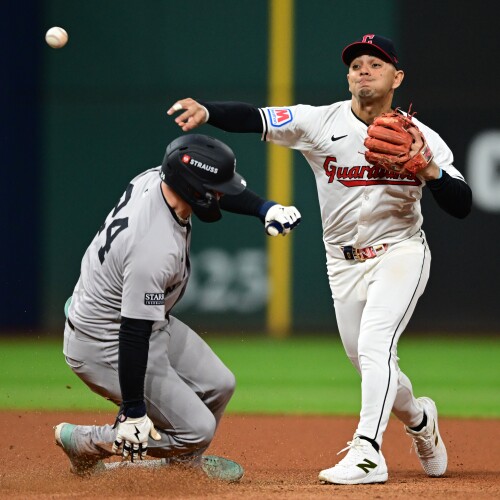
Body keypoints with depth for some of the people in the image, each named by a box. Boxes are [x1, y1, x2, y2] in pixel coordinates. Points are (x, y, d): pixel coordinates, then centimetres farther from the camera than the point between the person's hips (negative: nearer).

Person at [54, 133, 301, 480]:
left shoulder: (156, 178, -12)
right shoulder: (155, 249, -37)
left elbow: (221, 191, 8)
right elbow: (133, 335, -33)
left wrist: (267, 209, -9)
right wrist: (133, 411, -28)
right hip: (106, 345, -10)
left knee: (218, 386, 16)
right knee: (197, 429, -3)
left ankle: (185, 459, 40)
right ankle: (85, 441, 9)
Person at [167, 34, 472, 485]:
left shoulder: (421, 138, -8)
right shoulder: (322, 122, -7)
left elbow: (462, 207, -11)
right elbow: (254, 118, -20)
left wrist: (431, 171, -29)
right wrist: (206, 111, -38)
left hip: (400, 254, -3)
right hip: (344, 263, 3)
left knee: (375, 345, -24)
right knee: (367, 362, 12)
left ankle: (367, 454, -26)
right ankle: (419, 420, 42)